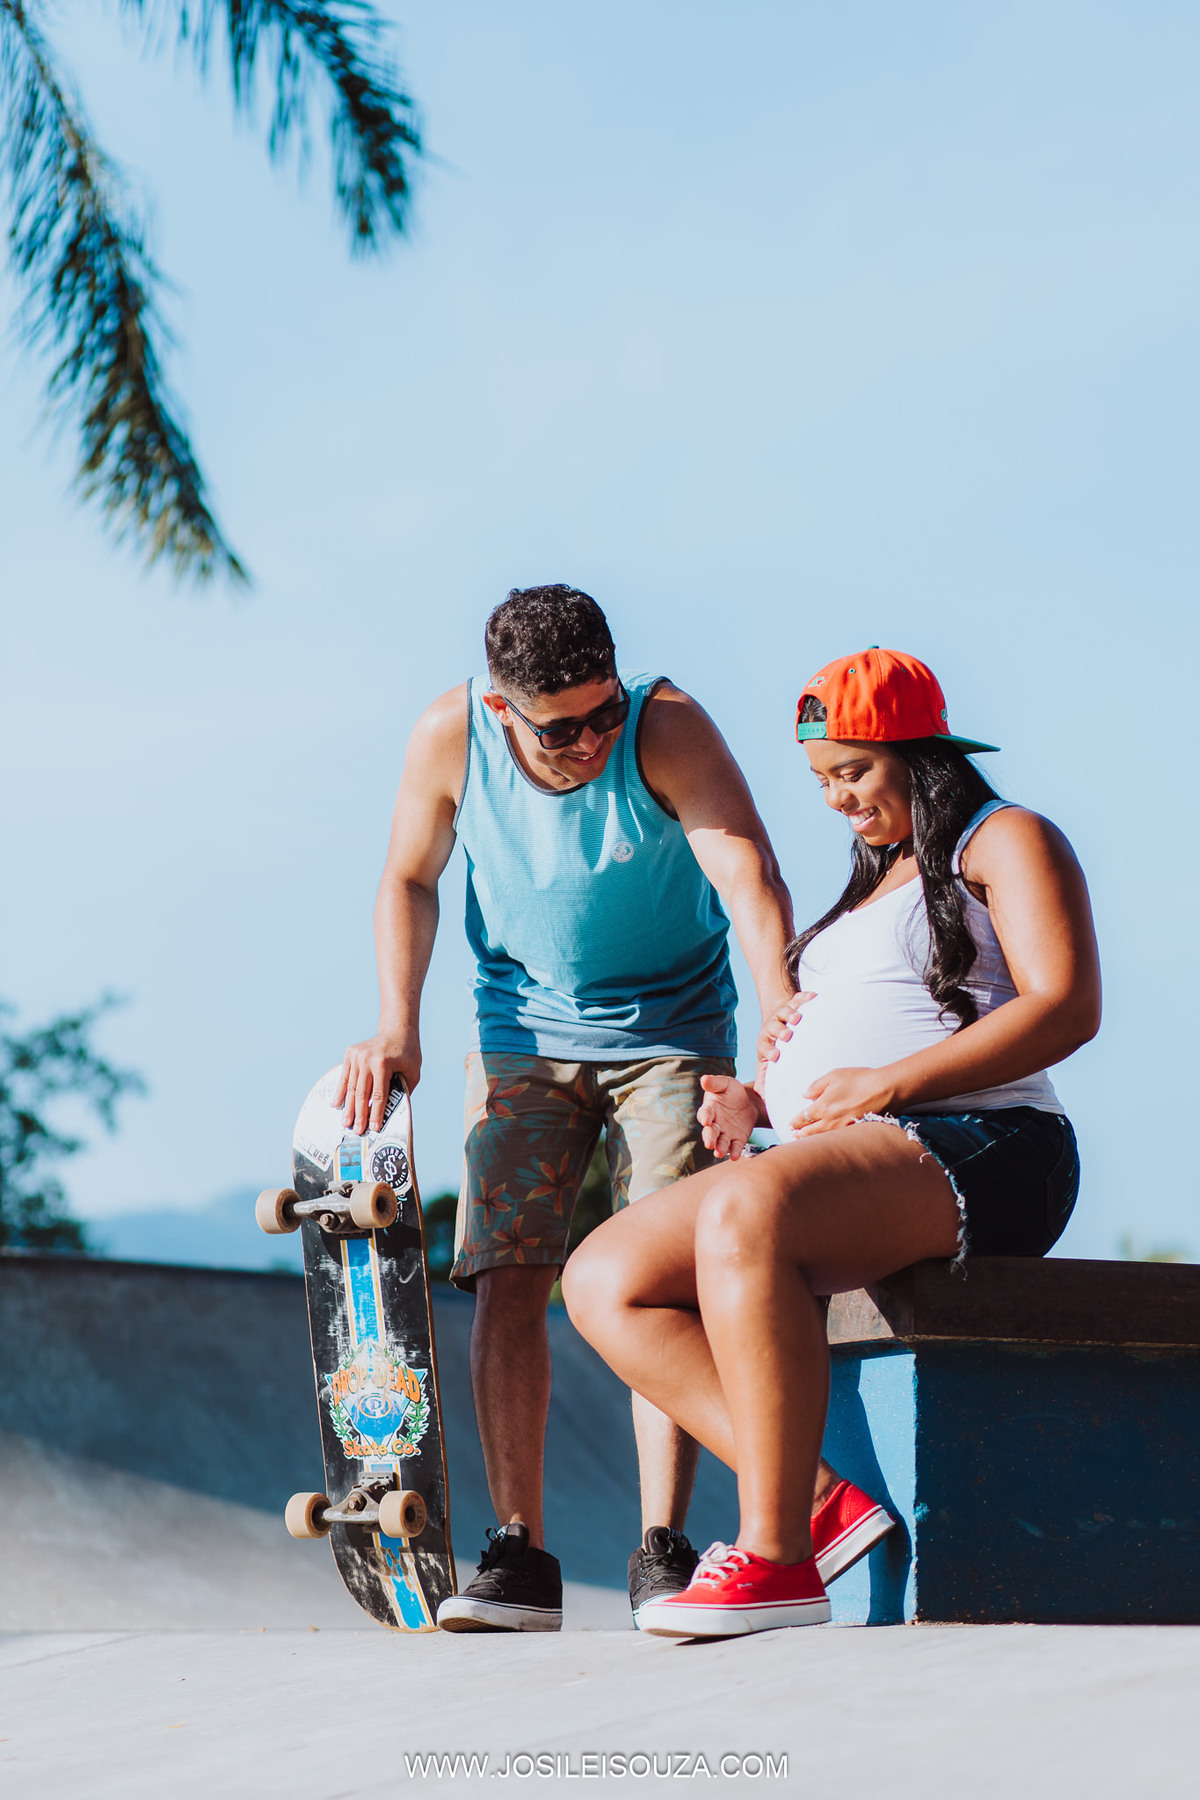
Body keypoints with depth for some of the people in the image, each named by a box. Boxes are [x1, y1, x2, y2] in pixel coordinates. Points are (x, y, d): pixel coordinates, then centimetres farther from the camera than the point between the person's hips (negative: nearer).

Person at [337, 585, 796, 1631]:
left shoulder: (668, 729, -24)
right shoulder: (451, 738, -15)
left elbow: (751, 881, -35)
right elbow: (410, 879, 3)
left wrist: (783, 1022, -52)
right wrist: (397, 1027, -9)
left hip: (670, 1032, -2)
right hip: (525, 1035, 2)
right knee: (507, 1277, -9)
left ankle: (661, 1553, -12)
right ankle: (519, 1558, -7)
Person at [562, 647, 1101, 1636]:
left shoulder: (1005, 841, 4)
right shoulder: (877, 880, 31)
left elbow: (1067, 1006, -12)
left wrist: (887, 1084, -18)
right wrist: (760, 1101, 11)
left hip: (969, 1155, -9)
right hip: (848, 1169, 9)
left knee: (745, 1212, -38)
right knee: (604, 1278, -10)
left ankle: (778, 1558, -38)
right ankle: (819, 1499, -21)